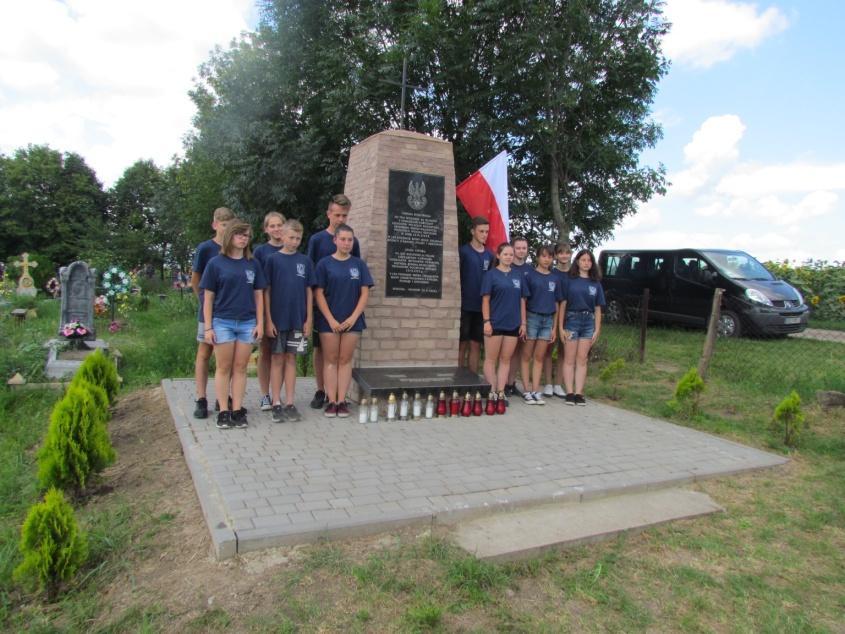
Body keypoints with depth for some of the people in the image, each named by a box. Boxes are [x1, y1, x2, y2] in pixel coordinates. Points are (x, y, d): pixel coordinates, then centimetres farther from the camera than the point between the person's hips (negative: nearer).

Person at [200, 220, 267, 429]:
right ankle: (223, 411, 10)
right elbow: (208, 298, 0)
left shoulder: (253, 264, 7)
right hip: (223, 322, -2)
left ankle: (237, 410, 12)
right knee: (223, 368, 4)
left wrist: (260, 323, 3)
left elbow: (258, 295, 9)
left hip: (247, 323, 2)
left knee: (240, 367, 6)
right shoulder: (216, 263, 0)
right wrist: (208, 327, -4)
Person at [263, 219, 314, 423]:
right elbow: (266, 291, -3)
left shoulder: (305, 261, 5)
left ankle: (290, 404, 14)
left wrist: (309, 319, 1)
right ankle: (276, 404, 12)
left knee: (291, 359, 8)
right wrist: (268, 320, -7)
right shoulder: (272, 259, -2)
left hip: (298, 320, 2)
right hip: (277, 319, -2)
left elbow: (308, 291, 6)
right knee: (277, 359, 5)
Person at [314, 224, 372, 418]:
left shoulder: (359, 264, 5)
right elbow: (318, 293, -3)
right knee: (330, 360, 3)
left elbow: (364, 293, 2)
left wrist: (353, 318, -8)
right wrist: (331, 319, -11)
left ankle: (342, 400, 10)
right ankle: (331, 401, 8)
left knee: (345, 360, 6)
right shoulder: (324, 263, 0)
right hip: (329, 321, -1)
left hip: (352, 320, 1)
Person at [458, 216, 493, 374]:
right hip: (464, 305, -4)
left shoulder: (489, 255, 9)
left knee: (476, 345, 9)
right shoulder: (463, 251, -5)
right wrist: (457, 300, -12)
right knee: (462, 344, 1)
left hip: (481, 307, 5)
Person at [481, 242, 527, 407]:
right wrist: (486, 321, -12)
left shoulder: (518, 275, 11)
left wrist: (523, 323, 7)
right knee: (491, 359, 1)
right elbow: (485, 299, -5)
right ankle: (492, 392, 8)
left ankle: (501, 392, 12)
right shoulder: (491, 274, 0)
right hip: (495, 323, -4)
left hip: (513, 324, 4)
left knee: (505, 360, 7)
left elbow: (522, 300, 12)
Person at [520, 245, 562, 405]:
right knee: (527, 356, 2)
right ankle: (527, 391, 6)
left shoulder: (555, 279, 10)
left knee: (539, 357, 7)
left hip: (548, 320, 4)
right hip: (532, 317, -4)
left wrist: (555, 327, 8)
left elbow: (557, 303, 12)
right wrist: (523, 322, -12)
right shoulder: (530, 275, -2)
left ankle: (536, 391, 10)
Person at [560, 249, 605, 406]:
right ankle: (569, 393, 4)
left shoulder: (596, 283, 10)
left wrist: (597, 329, 3)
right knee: (569, 359, 1)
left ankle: (579, 393, 8)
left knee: (582, 359, 6)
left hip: (588, 322, 3)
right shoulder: (570, 280, -1)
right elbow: (563, 304, -4)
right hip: (572, 319, -3)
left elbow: (597, 308, 10)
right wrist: (561, 327, -9)